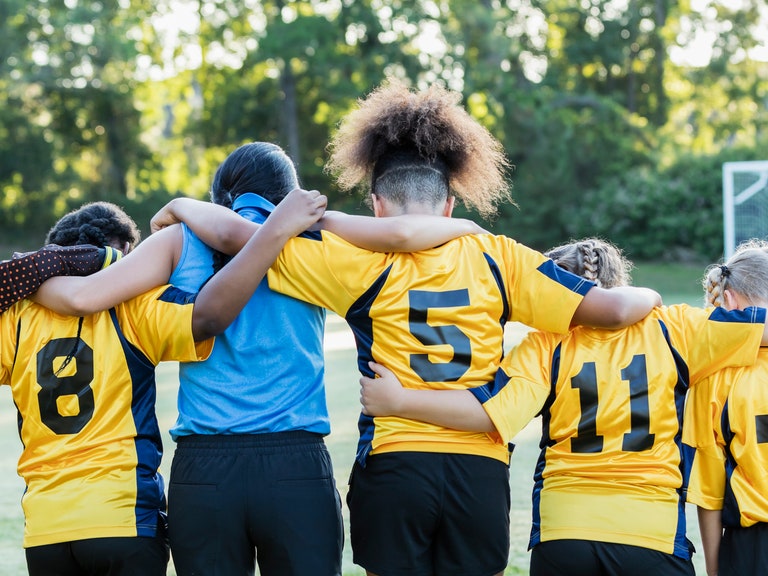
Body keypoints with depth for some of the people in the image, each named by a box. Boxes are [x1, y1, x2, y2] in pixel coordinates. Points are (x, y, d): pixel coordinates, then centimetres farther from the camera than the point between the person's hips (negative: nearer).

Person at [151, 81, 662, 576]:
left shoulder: (364, 262, 1)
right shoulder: (494, 256, 5)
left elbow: (232, 231, -1)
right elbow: (611, 309, 3)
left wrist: (179, 208, 20)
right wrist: (648, 298, 25)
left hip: (392, 467, -1)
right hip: (481, 470, 1)